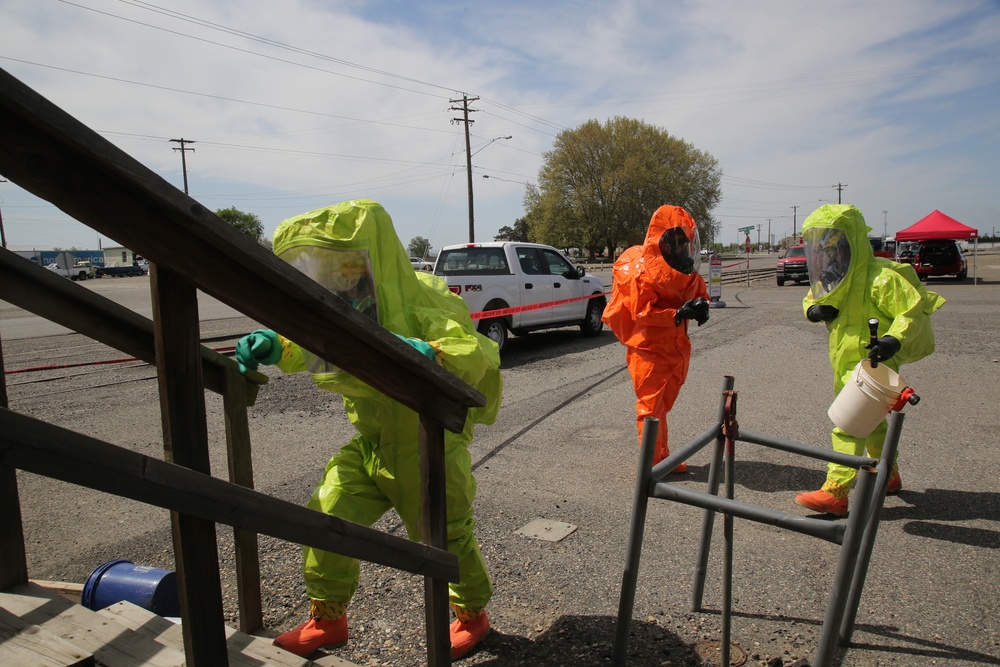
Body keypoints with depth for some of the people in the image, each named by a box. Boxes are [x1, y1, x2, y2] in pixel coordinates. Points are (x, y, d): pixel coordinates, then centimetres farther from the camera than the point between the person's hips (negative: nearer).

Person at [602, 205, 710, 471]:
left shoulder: (684, 269, 8)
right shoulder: (642, 270, -17)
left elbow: (698, 292, 17)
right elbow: (641, 312, -21)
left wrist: (700, 308, -7)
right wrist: (679, 314, -28)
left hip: (674, 348, 8)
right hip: (649, 349, -8)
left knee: (662, 405, 16)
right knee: (651, 405, 0)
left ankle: (662, 458, 27)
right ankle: (652, 463, 9)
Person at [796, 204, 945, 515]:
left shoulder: (880, 277, -20)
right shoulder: (830, 279, 7)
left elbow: (913, 311, -22)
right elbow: (811, 299, 19)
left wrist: (894, 340, -39)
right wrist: (814, 310, -5)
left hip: (871, 363, -10)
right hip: (847, 364, 10)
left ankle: (835, 492, -15)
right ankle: (889, 475, 43)